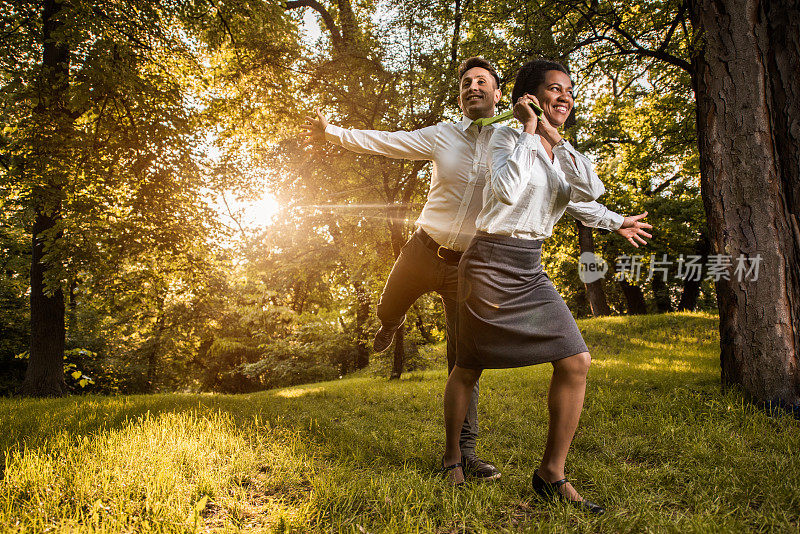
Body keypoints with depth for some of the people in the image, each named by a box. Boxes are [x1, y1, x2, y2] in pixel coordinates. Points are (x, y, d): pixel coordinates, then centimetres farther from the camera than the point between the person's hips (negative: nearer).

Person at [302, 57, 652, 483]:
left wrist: (615, 222, 6)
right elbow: (384, 142, 5)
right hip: (423, 251, 1)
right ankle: (391, 327, 61)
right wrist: (333, 132, 2)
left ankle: (463, 451, 10)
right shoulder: (442, 136, 0)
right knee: (386, 312, 21)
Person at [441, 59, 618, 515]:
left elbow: (592, 191, -7)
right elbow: (506, 191, -26)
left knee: (577, 362, -6)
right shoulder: (508, 138, -5)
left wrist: (554, 136, -9)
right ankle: (452, 456, 30)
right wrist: (530, 129, -16)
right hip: (490, 265, -6)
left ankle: (552, 475, 5)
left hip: (531, 272, 6)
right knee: (468, 369, 6)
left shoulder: (561, 151, 14)